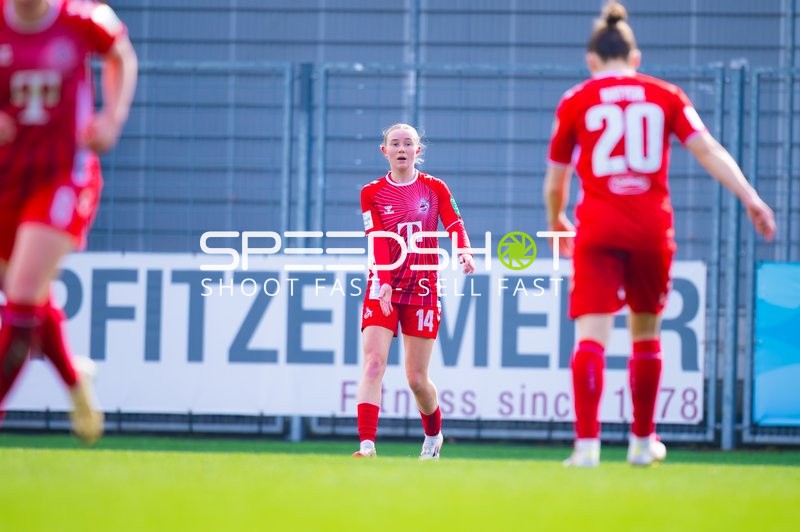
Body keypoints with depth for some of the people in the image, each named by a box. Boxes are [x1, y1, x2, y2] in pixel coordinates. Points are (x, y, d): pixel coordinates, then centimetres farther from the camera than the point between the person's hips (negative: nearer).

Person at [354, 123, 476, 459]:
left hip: (422, 288, 0)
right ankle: (367, 444, -25)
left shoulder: (435, 188, 5)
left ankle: (434, 435, 31)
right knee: (373, 362, -18)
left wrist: (464, 252, -25)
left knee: (416, 377, 3)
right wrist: (383, 283, -21)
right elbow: (378, 241, -7)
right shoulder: (372, 193, 4)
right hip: (383, 287, 0)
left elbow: (455, 226, -3)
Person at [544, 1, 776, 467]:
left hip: (597, 231, -2)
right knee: (646, 333, 17)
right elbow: (708, 150, -3)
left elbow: (555, 182, 13)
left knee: (591, 336, -6)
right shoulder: (665, 96, 8)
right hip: (652, 229, 2)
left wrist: (556, 221, 31)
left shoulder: (575, 102, 6)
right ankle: (643, 441, 26)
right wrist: (750, 198, -6)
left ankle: (587, 442, -19)